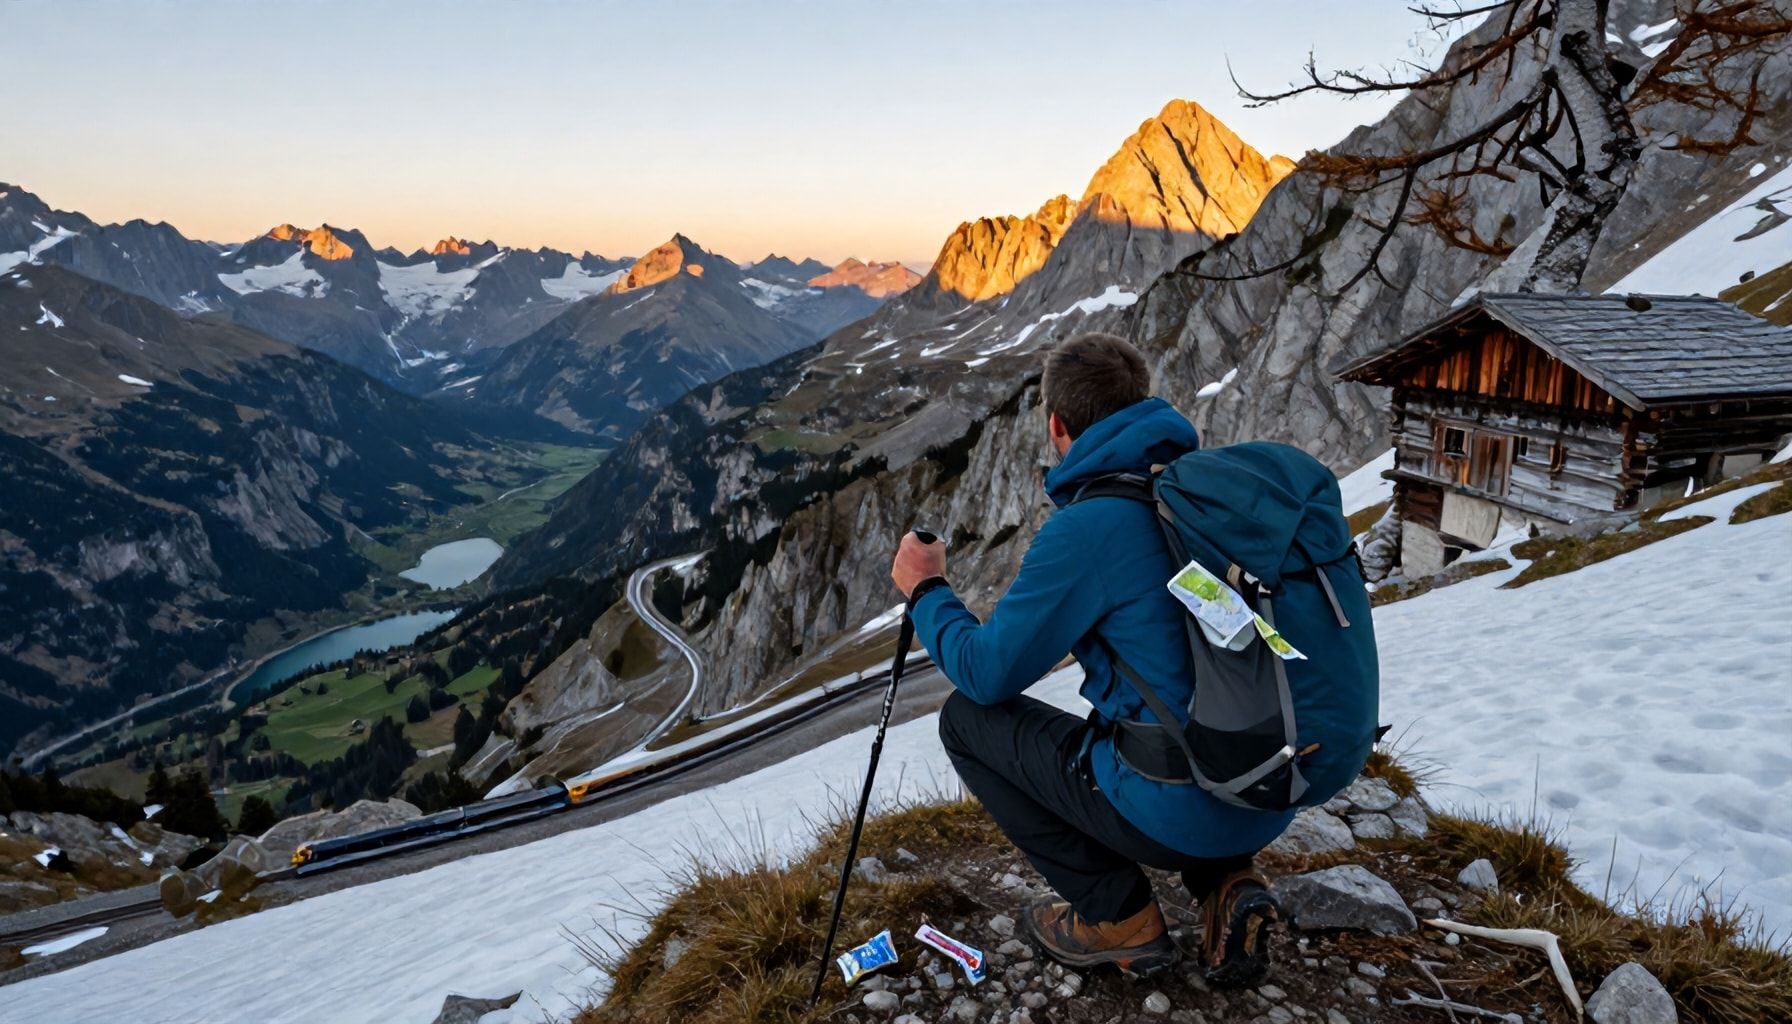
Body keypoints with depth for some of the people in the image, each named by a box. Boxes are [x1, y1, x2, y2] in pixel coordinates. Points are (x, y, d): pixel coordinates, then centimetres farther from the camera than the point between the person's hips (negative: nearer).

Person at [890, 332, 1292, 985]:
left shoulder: (1087, 527, -19)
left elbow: (987, 673, -9)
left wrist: (925, 589, 7)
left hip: (1182, 810, -8)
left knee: (967, 716, 6)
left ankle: (1118, 914, 9)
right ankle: (1224, 883, 15)